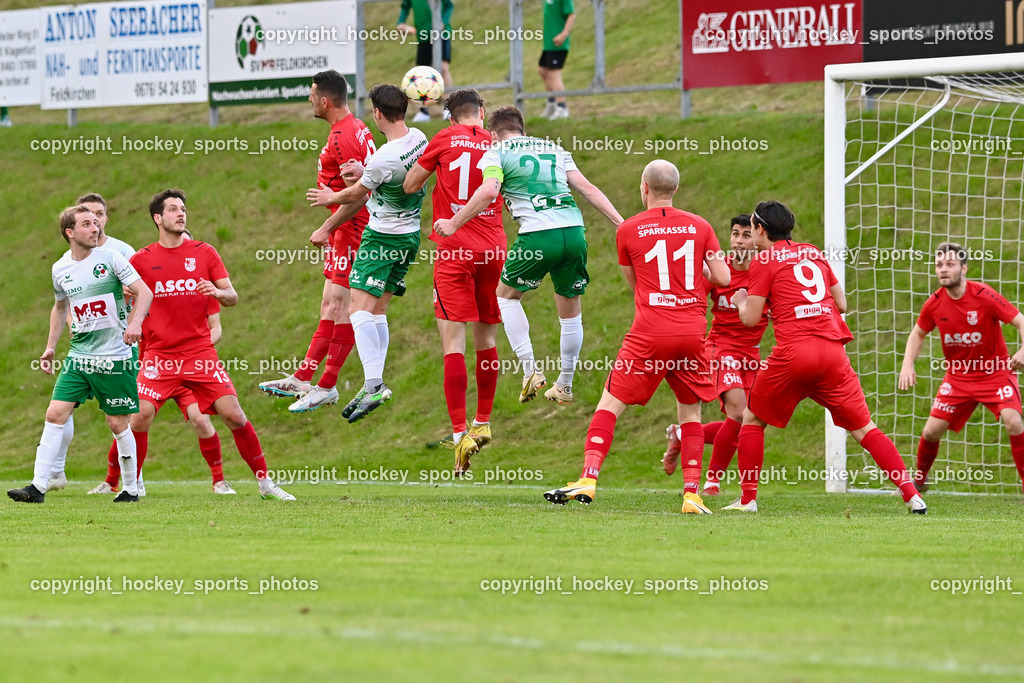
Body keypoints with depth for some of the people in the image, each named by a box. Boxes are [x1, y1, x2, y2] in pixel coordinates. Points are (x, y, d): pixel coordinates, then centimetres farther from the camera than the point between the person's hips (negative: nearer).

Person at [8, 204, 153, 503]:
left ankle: (131, 488, 16)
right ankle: (38, 487, -6)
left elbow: (144, 292, -7)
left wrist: (135, 322, -25)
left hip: (114, 356, -4)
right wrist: (50, 347, 19)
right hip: (78, 356, 4)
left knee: (118, 423, 1)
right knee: (55, 414, -7)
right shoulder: (60, 269, 7)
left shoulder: (110, 259, -6)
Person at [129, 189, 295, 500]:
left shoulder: (204, 253, 6)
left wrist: (218, 292, -16)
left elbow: (232, 297, 6)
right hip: (160, 355, -1)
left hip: (200, 352, 1)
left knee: (233, 415, -8)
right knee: (140, 416, -15)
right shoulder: (141, 260, 3)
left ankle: (265, 483, 3)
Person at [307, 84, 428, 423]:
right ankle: (374, 385, 12)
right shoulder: (419, 139, -2)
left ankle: (374, 382, -27)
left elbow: (355, 194, -8)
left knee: (359, 309, -14)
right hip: (411, 233, 9)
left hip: (383, 237, -9)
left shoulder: (384, 159, -26)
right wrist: (366, 173, 12)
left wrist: (330, 197, 12)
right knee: (378, 310, 13)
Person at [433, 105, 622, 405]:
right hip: (574, 231, 4)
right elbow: (587, 188, 14)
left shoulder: (497, 152, 9)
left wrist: (454, 224, -3)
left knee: (507, 295, 18)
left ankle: (530, 369, 6)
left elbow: (489, 191, -10)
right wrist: (621, 223, 12)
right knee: (570, 310, 18)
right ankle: (565, 385, 26)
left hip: (538, 234, -4)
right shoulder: (554, 149, 23)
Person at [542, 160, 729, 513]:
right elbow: (723, 278, 6)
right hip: (693, 331, 2)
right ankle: (692, 494, 6)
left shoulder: (628, 230, 3)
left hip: (650, 332, -2)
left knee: (610, 404, 3)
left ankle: (588, 479, -10)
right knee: (690, 411, 14)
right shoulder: (699, 226, 7)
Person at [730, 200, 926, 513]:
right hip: (833, 350, 4)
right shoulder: (814, 254, 19)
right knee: (864, 429, 5)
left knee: (752, 420, 16)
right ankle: (911, 494, -7)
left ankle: (747, 499, 12)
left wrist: (741, 301, 23)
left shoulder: (764, 261, 4)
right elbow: (841, 304, 22)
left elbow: (751, 319, 2)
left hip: (793, 352, -4)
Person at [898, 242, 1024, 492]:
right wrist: (907, 364, -2)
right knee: (931, 431, -2)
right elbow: (918, 333, 13)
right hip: (958, 376, 4)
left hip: (995, 371, -4)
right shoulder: (934, 304, -6)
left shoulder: (984, 296, -19)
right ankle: (918, 481, 26)